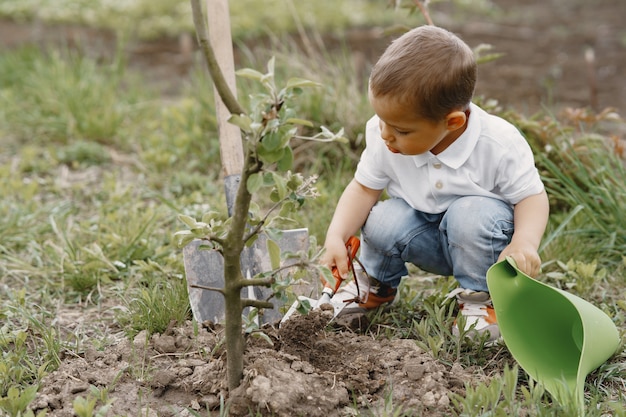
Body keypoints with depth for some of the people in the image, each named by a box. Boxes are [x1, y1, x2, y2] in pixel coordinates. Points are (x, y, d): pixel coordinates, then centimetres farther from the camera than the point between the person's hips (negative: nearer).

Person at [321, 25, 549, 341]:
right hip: (425, 237, 3)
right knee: (383, 221, -26)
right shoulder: (382, 137, -19)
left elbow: (532, 195, -18)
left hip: (480, 240, -3)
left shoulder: (499, 144, -28)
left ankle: (479, 298, -8)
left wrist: (524, 243, -38)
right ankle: (375, 284, 8)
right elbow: (365, 187, -7)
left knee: (473, 214, -34)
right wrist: (336, 237, -22)